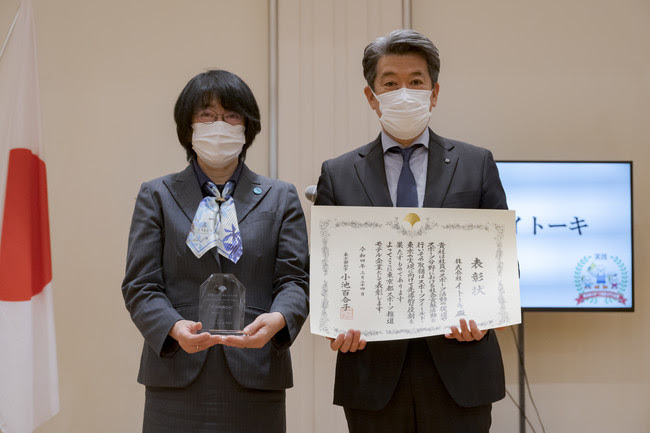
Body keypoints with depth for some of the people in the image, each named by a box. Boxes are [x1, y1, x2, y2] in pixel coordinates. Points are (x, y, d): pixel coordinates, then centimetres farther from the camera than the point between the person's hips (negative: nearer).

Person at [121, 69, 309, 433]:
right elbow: (140, 285, 2)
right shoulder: (157, 196, 10)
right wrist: (174, 328, -18)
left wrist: (277, 319, -20)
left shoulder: (281, 198, 11)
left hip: (255, 377, 1)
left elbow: (295, 279, 2)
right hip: (177, 379, 0)